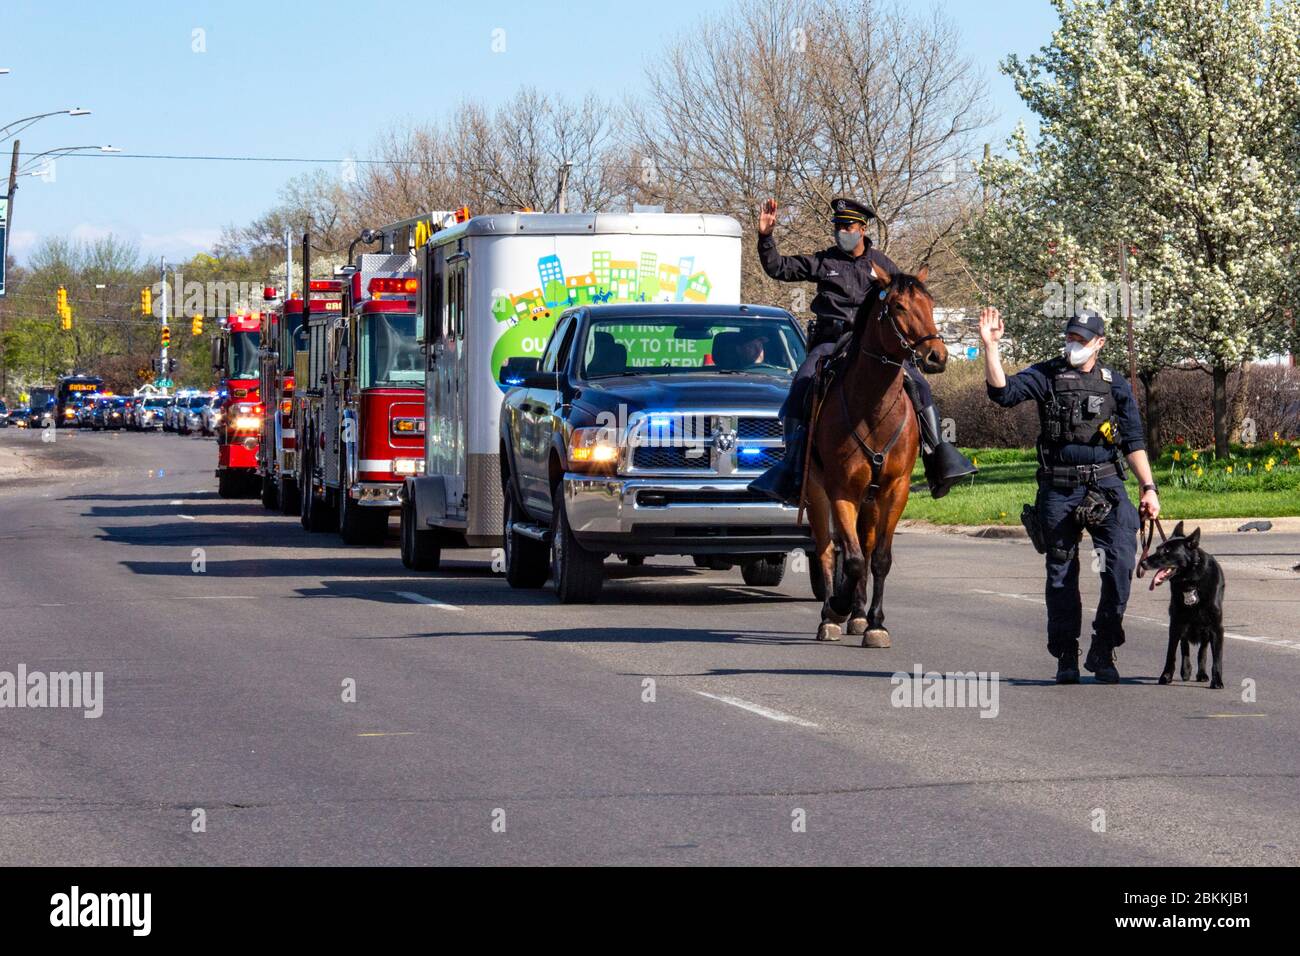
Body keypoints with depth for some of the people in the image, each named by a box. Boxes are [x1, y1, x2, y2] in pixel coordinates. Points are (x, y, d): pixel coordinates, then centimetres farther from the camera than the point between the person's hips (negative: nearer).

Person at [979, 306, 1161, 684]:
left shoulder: (1116, 384, 10)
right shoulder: (1046, 375, 6)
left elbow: (1134, 442, 10)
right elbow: (1003, 391, -11)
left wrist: (1148, 487, 3)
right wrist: (990, 346, -19)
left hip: (1105, 486, 0)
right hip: (1058, 490, 0)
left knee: (1121, 561, -14)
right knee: (1061, 574, 4)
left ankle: (1103, 651, -2)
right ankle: (1066, 658, 14)